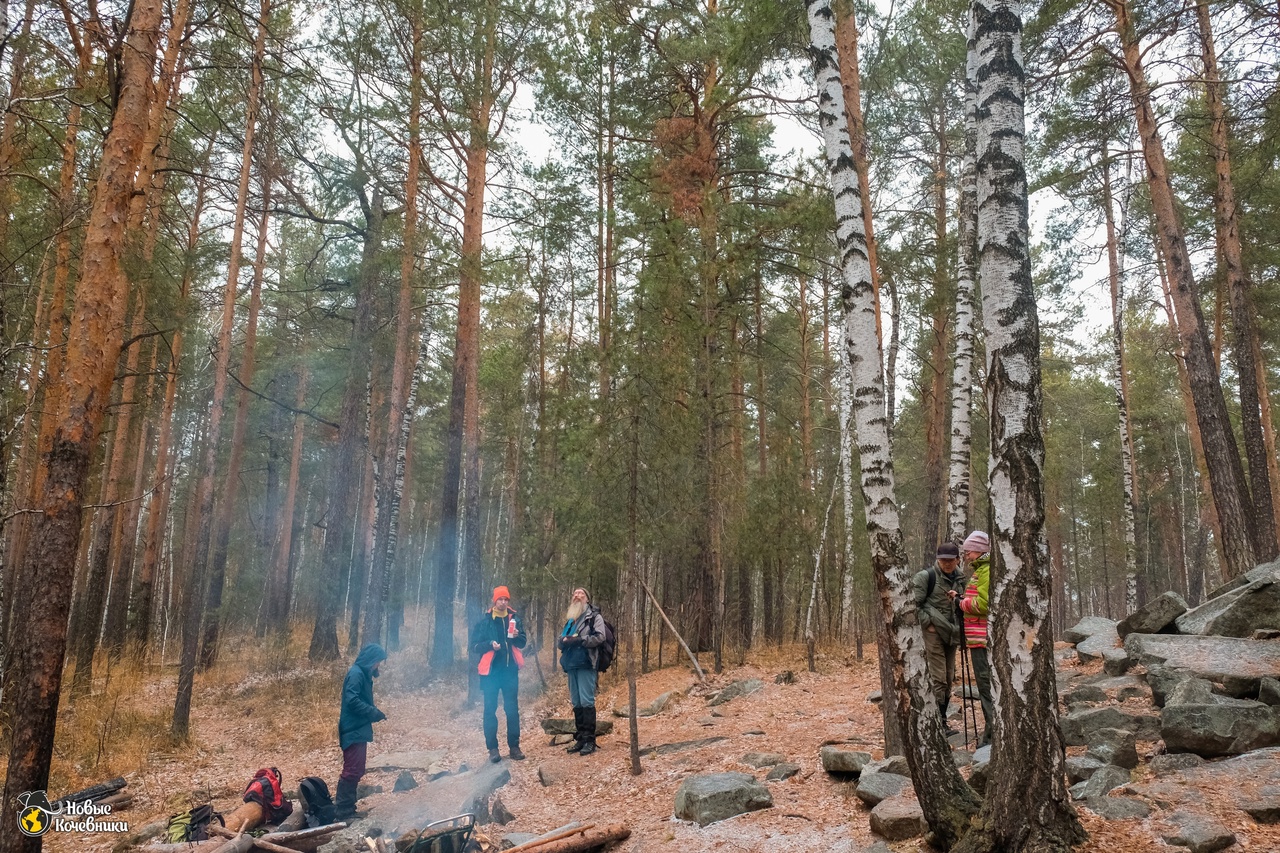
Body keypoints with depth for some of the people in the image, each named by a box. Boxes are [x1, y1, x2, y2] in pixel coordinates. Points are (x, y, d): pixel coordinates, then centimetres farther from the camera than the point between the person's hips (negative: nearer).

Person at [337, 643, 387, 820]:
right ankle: (342, 811, -2)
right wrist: (375, 713, -20)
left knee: (356, 770, 14)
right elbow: (352, 700, -25)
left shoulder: (363, 673, 15)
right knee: (352, 770, -8)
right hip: (353, 731, -10)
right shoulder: (355, 674, -16)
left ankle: (347, 808, 21)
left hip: (359, 729, 10)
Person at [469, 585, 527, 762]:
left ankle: (514, 746, 15)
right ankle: (492, 748, 9)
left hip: (510, 670, 2)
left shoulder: (515, 619, 5)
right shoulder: (484, 621, -2)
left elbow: (523, 642, 9)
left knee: (512, 709, 6)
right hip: (491, 670, -2)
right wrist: (490, 644, -20)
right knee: (490, 709, 1)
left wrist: (517, 636, -12)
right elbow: (475, 646, -2)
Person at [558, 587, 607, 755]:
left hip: (586, 664, -6)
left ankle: (590, 740, -7)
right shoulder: (570, 619, 22)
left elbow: (599, 637, -11)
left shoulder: (594, 616, 3)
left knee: (587, 702, -10)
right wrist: (563, 640, 0)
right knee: (576, 703, 8)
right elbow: (561, 638, 24)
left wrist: (579, 639, -17)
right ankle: (580, 739, 13)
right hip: (571, 665, 6)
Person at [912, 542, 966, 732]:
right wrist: (928, 623, -14)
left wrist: (958, 599, -2)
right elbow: (914, 604, -10)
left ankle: (942, 720, 21)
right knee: (938, 678, -7)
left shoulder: (959, 578, 10)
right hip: (933, 632, -7)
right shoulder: (925, 576, -9)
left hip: (951, 633, 7)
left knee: (949, 679, 11)